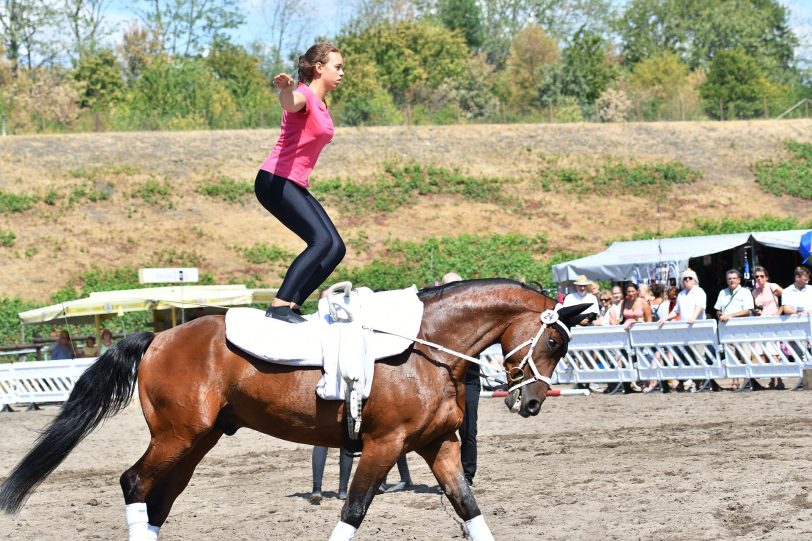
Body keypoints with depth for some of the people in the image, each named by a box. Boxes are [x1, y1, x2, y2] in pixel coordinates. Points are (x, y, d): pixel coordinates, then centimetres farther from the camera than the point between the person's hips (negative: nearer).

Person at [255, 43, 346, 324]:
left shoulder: (322, 106, 18)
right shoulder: (304, 96, -11)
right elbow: (289, 103, -36)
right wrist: (285, 88, -55)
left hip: (296, 186, 10)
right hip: (275, 181, -10)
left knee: (336, 248, 4)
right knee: (322, 239, -23)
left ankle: (292, 305, 2)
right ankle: (279, 306, -26)